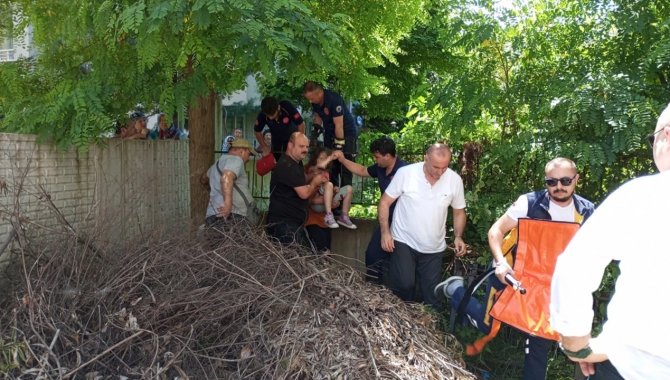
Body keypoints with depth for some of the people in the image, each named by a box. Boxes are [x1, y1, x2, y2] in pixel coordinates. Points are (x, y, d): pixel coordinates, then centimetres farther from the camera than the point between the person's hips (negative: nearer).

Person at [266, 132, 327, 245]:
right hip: (284, 222, -11)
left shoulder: (295, 164, 17)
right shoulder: (288, 166, -17)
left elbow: (304, 187, 20)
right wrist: (315, 182, -3)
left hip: (294, 221, 11)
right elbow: (304, 193, -21)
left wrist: (317, 182, 1)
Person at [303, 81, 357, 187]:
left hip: (346, 133, -7)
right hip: (330, 134, 7)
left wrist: (339, 145, -27)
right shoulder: (315, 101, -7)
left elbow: (339, 125, -28)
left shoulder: (333, 99, -29)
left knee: (344, 167, -8)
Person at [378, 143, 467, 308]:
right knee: (404, 285, -12)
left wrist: (458, 237, -7)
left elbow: (459, 211, 7)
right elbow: (385, 202, -6)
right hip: (404, 242, -2)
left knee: (432, 294, 11)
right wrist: (385, 232, -14)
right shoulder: (405, 173, -15)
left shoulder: (455, 180, -8)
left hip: (434, 248, 3)